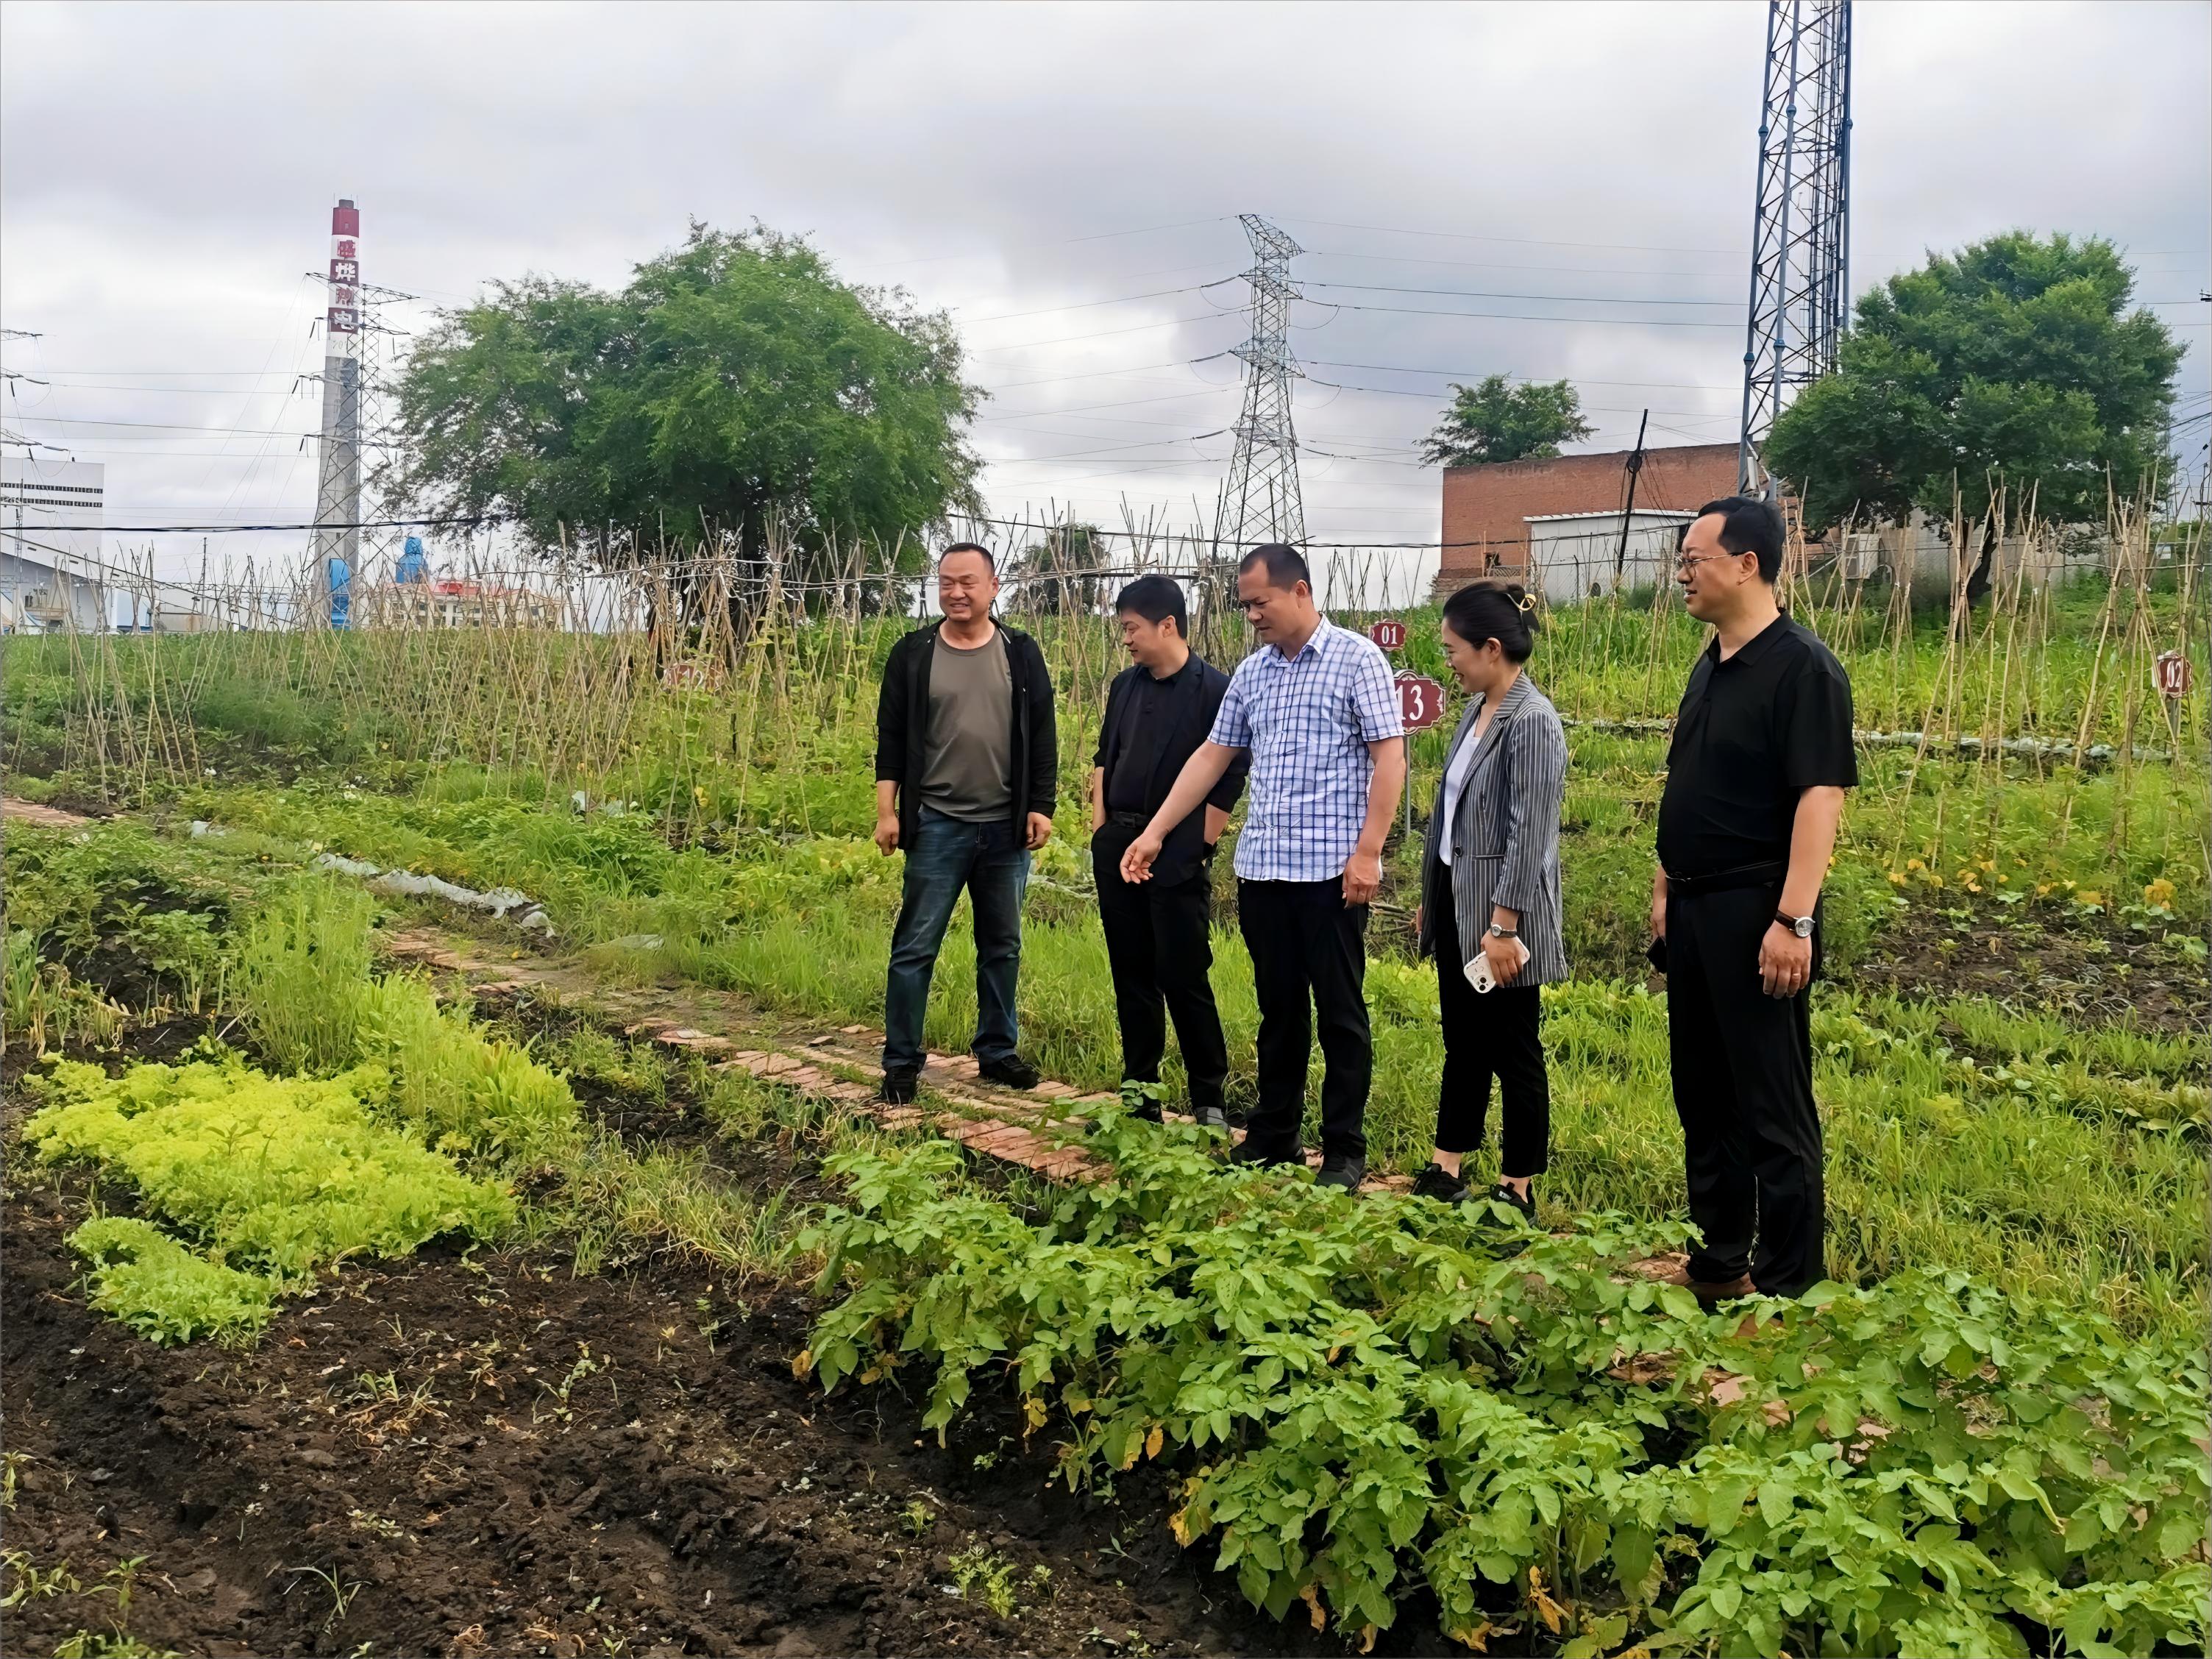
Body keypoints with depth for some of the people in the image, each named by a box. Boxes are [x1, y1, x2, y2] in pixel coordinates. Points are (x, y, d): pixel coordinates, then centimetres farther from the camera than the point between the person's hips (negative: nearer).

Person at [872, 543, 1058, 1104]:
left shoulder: (1021, 653, 4)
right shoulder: (913, 653, 1)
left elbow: (1042, 737, 5)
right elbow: (891, 737, 1)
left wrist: (1041, 807, -2)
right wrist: (887, 810, -5)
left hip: (1006, 827, 2)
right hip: (936, 825, -2)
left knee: (1002, 946, 11)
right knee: (915, 946, -1)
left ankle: (997, 1050, 24)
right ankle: (901, 1060, 8)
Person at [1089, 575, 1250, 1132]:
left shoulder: (1214, 690, -10)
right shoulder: (1126, 686, 11)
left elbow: (1230, 778, -11)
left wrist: (1197, 847, -11)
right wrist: (1100, 825, 10)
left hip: (1177, 855, -7)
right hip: (1118, 847, 7)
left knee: (1183, 978, -5)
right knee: (1131, 972, 12)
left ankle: (1210, 1100, 6)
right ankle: (1139, 1087, 22)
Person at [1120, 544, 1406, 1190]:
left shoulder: (1356, 659, -5)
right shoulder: (1251, 672, 13)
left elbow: (1389, 758, -9)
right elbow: (1212, 756, 17)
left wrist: (1367, 852, -15)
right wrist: (1154, 833, 13)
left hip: (1331, 869, -6)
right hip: (1260, 868, 6)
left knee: (1340, 1012, 2)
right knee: (1278, 1008, 13)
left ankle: (1345, 1151, 10)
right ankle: (1273, 1136, 22)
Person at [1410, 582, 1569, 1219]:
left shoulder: (1532, 722, -18)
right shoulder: (1477, 712, 9)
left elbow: (1530, 834, -21)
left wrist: (1503, 925, -22)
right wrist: (1430, 897, 18)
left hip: (1498, 913, -9)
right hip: (1457, 903, 9)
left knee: (1513, 1053, 4)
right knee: (1462, 1044, 16)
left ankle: (1517, 1191, 16)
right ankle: (1446, 1173, 27)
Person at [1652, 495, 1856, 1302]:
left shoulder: (1802, 668, -14)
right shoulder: (1711, 667, 13)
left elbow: (1821, 797, -20)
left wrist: (1794, 920, -25)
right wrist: (1665, 887, 18)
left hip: (1755, 918, -9)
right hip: (1694, 912, 9)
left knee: (1772, 1109, -1)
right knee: (1704, 1097, 16)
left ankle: (1786, 1287, 10)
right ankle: (1716, 1264, 29)